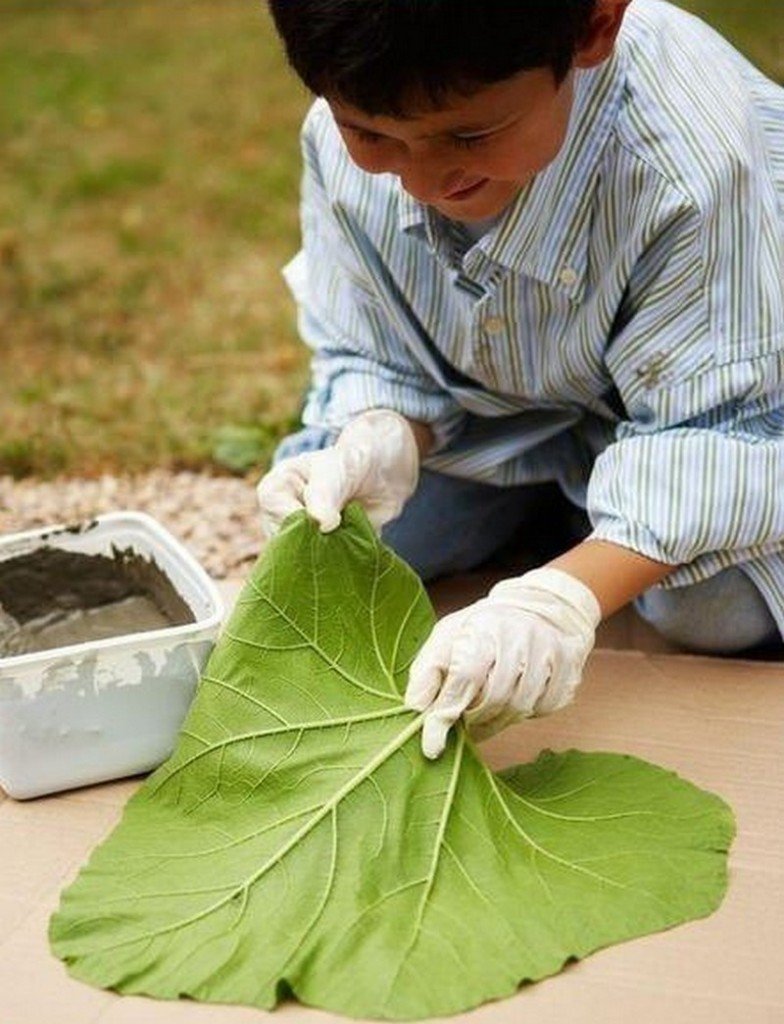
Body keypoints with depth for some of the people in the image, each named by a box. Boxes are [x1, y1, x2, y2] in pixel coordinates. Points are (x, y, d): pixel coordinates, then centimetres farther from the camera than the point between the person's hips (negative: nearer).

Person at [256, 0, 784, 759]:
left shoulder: (696, 168, -41)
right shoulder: (344, 144, -26)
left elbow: (721, 429, -36)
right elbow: (369, 353, -12)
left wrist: (566, 596, -52)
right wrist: (379, 439, -37)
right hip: (482, 395, 4)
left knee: (721, 608, -24)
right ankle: (547, 496, 15)